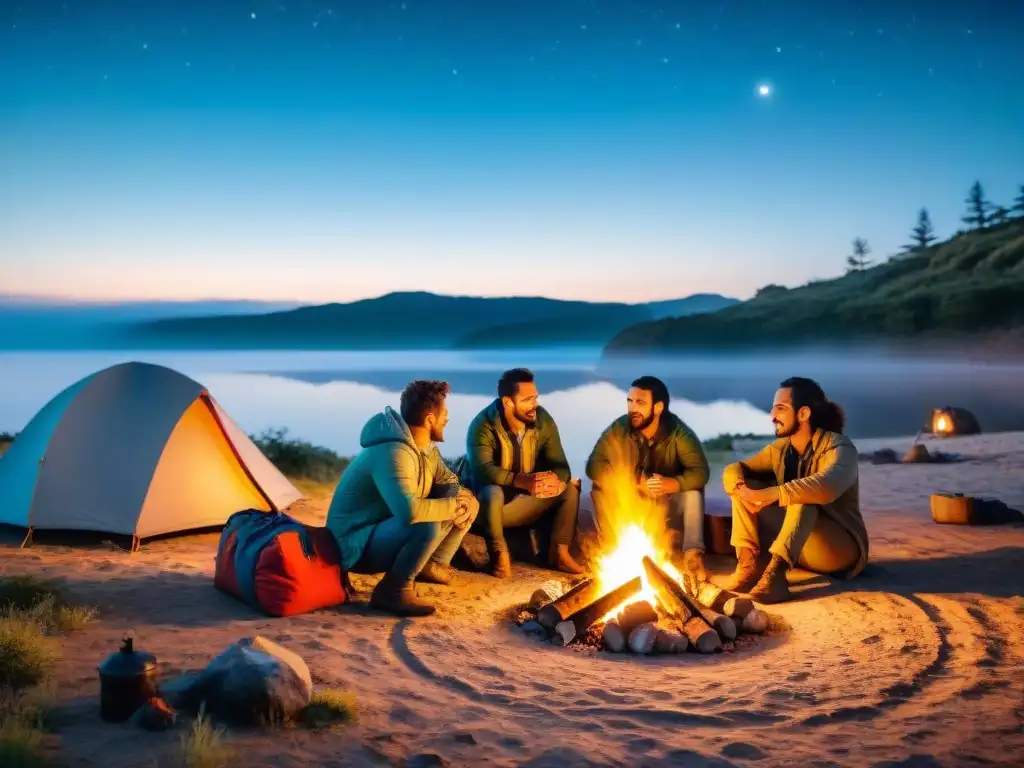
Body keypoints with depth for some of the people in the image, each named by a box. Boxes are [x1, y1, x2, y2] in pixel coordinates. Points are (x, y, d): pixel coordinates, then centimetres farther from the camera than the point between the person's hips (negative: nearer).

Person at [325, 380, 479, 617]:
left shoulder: (425, 446, 0)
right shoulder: (393, 453, -31)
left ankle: (432, 566, 12)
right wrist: (453, 505, -27)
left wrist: (460, 501, -16)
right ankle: (392, 591, -18)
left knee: (469, 503, 2)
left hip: (392, 530, 9)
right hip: (358, 544, -9)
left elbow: (448, 482, 9)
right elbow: (410, 511, -44)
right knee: (428, 526, -38)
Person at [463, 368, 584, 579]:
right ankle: (500, 554, -19)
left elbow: (559, 464, -10)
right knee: (492, 493, -37)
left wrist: (557, 480, -36)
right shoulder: (483, 425, -22)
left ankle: (559, 552, -5)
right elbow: (483, 470, -34)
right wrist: (522, 480, -49)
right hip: (489, 505, -5)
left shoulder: (543, 421, -8)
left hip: (526, 502, 5)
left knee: (570, 487, -9)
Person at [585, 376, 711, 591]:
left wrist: (673, 483, -49)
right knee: (600, 490, -25)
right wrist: (635, 483, -33)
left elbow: (700, 472, -29)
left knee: (693, 491, -30)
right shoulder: (618, 429, -15)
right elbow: (594, 466, -23)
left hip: (666, 504, -1)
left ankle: (693, 555, -34)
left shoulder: (678, 432, -18)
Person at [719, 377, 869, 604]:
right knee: (746, 486, -7)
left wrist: (770, 494, -42)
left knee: (802, 499, -34)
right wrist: (740, 488, -24)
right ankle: (749, 565, -24)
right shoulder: (779, 449, 4)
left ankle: (775, 573, -49)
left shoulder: (839, 447, -17)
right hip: (795, 550, 7)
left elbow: (827, 487, -39)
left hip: (841, 548, -7)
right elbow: (733, 470, 0)